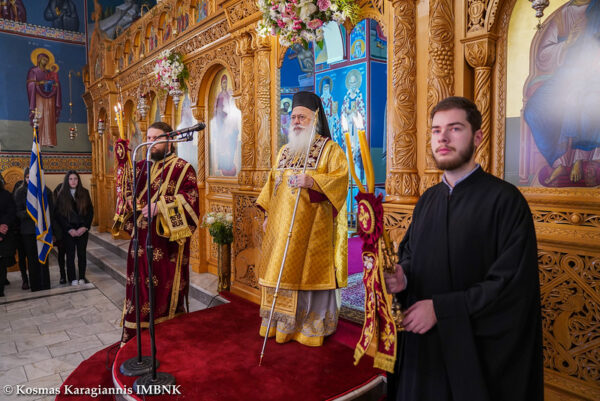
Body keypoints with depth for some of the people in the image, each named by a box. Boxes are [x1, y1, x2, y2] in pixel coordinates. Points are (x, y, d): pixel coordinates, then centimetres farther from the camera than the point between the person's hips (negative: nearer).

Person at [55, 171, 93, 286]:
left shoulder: (84, 193, 3)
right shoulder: (62, 195, 0)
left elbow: (90, 211, 3)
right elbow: (59, 215, -2)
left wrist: (84, 227, -8)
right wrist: (70, 229, -10)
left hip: (82, 230, 1)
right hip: (68, 231, -1)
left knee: (82, 253, 5)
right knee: (70, 254, 3)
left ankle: (82, 277, 14)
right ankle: (73, 279, 11)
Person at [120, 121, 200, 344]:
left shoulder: (182, 168, -4)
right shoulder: (140, 166, 15)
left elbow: (190, 198, -15)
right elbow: (129, 190, 24)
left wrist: (160, 206, -23)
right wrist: (130, 200, 1)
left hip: (167, 241, -5)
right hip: (142, 240, 6)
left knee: (166, 289, 2)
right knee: (140, 286, 11)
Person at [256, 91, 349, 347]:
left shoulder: (329, 149, -1)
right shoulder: (284, 151, 17)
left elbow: (341, 177, -15)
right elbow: (272, 184, 20)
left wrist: (312, 181, -29)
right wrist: (268, 214, 13)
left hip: (312, 226, -6)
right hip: (281, 225, 6)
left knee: (307, 273, -2)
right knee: (279, 271, 8)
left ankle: (310, 326, 12)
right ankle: (280, 324, 20)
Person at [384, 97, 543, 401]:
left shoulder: (505, 200, -13)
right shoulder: (428, 199, 6)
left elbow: (512, 284, -18)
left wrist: (440, 308, -18)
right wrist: (401, 276, -9)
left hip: (477, 349, -5)